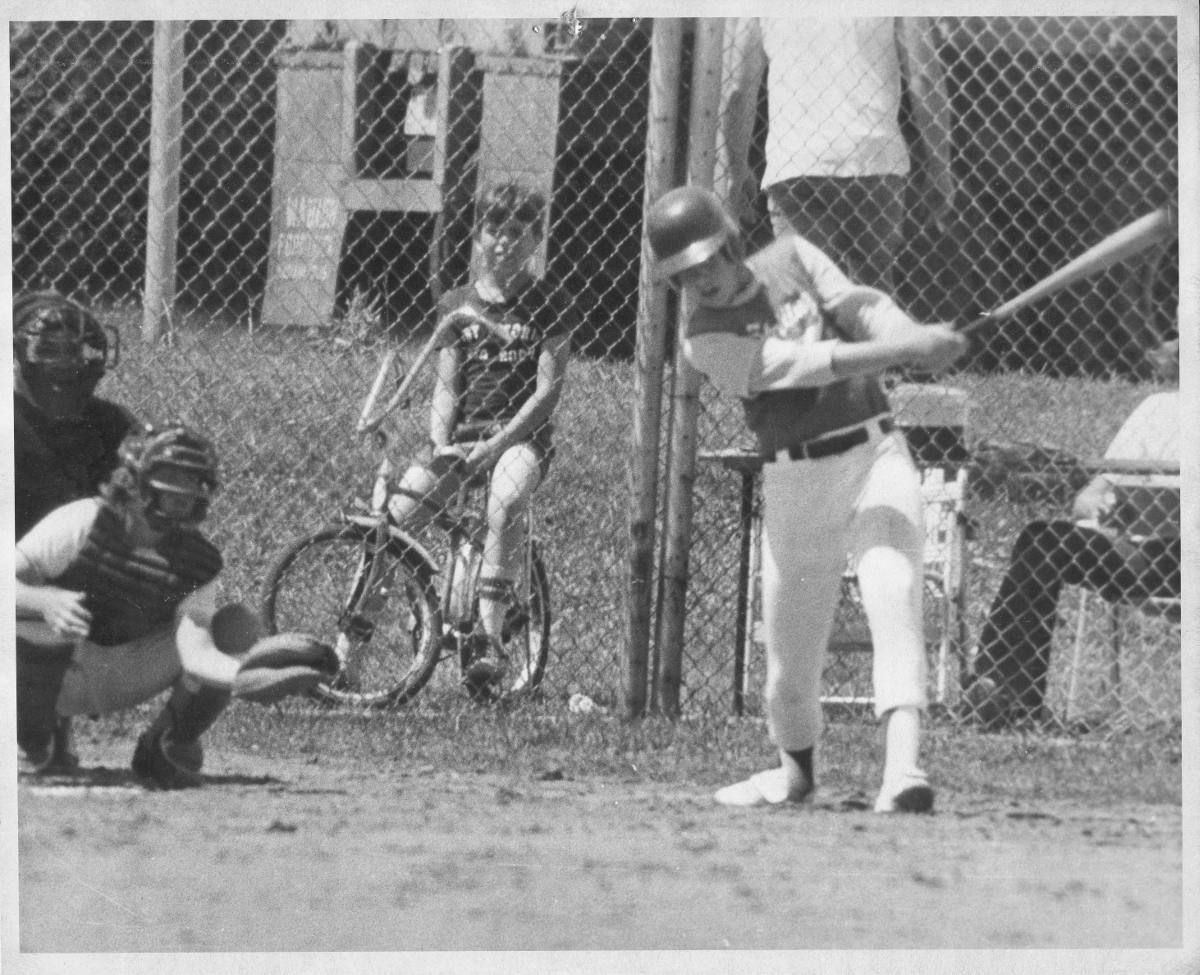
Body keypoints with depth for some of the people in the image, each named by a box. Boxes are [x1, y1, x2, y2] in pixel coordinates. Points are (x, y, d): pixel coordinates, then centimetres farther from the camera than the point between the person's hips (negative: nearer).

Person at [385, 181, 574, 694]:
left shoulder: (547, 306, 3)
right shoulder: (456, 305, 12)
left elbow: (548, 388, -4)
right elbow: (446, 387, 7)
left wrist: (496, 443, -15)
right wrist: (440, 445, -11)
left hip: (522, 434, -3)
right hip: (463, 433, 3)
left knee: (505, 503, -36)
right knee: (396, 512, -21)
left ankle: (491, 637, -37)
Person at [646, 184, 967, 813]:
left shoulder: (791, 258, 6)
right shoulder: (706, 341, -7)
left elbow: (860, 308, -5)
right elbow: (802, 363, -19)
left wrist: (919, 337, -27)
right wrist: (906, 350, -28)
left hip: (875, 455, 0)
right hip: (796, 483, 0)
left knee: (894, 599, -20)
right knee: (789, 643, 6)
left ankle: (903, 769, -33)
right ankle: (796, 770, 34)